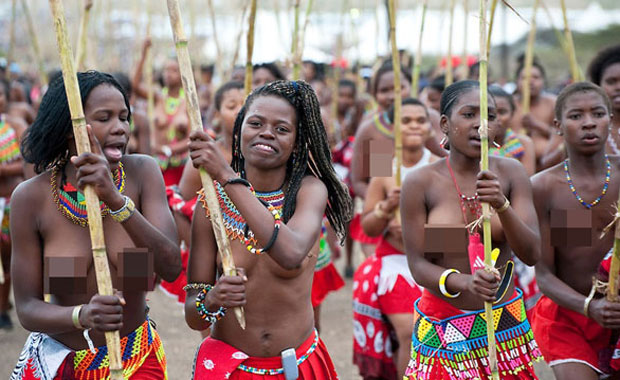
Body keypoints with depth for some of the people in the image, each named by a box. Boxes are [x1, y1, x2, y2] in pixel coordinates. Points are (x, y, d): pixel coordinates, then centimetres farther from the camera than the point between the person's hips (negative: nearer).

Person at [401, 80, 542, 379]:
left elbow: (532, 254, -10)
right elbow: (418, 265, -10)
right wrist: (463, 282, -29)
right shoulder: (420, 182, -10)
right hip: (444, 328, -2)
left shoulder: (511, 173, -4)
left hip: (505, 319, 2)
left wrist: (502, 206, -27)